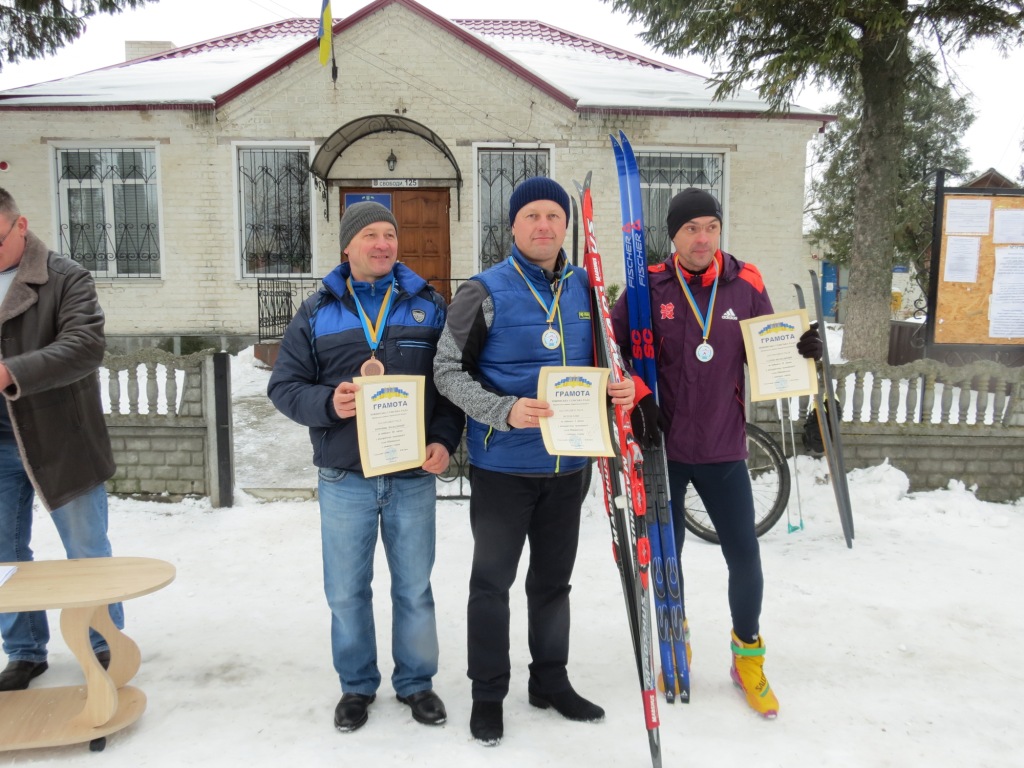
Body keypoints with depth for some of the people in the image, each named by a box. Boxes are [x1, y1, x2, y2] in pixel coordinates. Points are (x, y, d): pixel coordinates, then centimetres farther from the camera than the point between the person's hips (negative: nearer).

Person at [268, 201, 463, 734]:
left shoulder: (428, 306, 6)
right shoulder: (317, 311, 5)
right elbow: (284, 385, 3)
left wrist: (444, 440, -9)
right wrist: (327, 403, -17)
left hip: (414, 476, 0)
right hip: (344, 478, 0)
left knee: (414, 589, 11)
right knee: (346, 593, 10)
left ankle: (415, 682, 31)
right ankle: (357, 685, 31)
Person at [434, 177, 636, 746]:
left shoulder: (585, 288, 5)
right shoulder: (486, 292, -9)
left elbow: (601, 361, 16)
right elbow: (448, 370, -9)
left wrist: (621, 388, -6)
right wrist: (504, 411, -23)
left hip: (569, 464, 4)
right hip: (504, 466, -4)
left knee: (553, 581, 18)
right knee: (492, 582, 9)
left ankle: (552, 681, 37)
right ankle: (489, 694, 27)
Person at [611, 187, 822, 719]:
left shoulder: (746, 286, 0)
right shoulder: (649, 288, -5)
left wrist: (801, 351, -13)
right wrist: (637, 396, -12)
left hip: (724, 449, 1)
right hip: (662, 444, -1)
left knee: (745, 557, 5)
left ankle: (748, 657, 28)